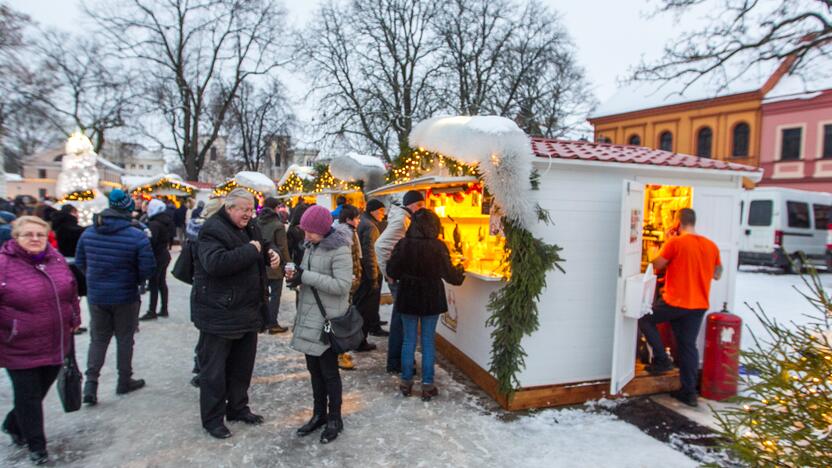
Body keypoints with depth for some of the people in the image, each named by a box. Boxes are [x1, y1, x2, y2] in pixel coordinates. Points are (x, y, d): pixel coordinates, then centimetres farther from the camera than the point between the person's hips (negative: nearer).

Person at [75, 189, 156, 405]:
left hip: (96, 296, 4)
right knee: (125, 339, 13)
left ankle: (90, 384, 9)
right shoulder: (137, 236, -19)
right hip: (126, 297, -3)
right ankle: (124, 381, 24)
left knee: (98, 339, 17)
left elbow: (79, 262, 6)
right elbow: (147, 268, -17)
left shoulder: (88, 232, -4)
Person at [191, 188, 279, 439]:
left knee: (243, 364, 19)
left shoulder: (250, 228, 9)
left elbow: (263, 248, 26)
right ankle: (212, 418, 22)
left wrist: (271, 254, 2)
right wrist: (250, 250, -25)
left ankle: (238, 407, 35)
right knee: (214, 369, 7)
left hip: (248, 311, 8)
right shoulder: (213, 229, -17)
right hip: (218, 313, -8)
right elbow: (215, 262, -33)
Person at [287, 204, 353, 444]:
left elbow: (342, 285, -24)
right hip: (309, 316, 8)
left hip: (328, 319, -8)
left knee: (328, 370, 6)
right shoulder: (311, 245, 7)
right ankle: (319, 414, 33)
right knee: (314, 368, 17)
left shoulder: (340, 250, -17)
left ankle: (334, 419, 23)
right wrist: (297, 273, -5)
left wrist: (305, 277, -24)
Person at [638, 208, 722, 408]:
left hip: (675, 301, -6)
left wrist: (670, 260, 16)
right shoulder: (711, 246, 7)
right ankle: (689, 392, 17)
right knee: (689, 346, 12)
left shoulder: (675, 242, -12)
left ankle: (661, 359, 10)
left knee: (645, 319, 16)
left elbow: (656, 266, -3)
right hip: (699, 305, 6)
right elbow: (717, 274, 17)